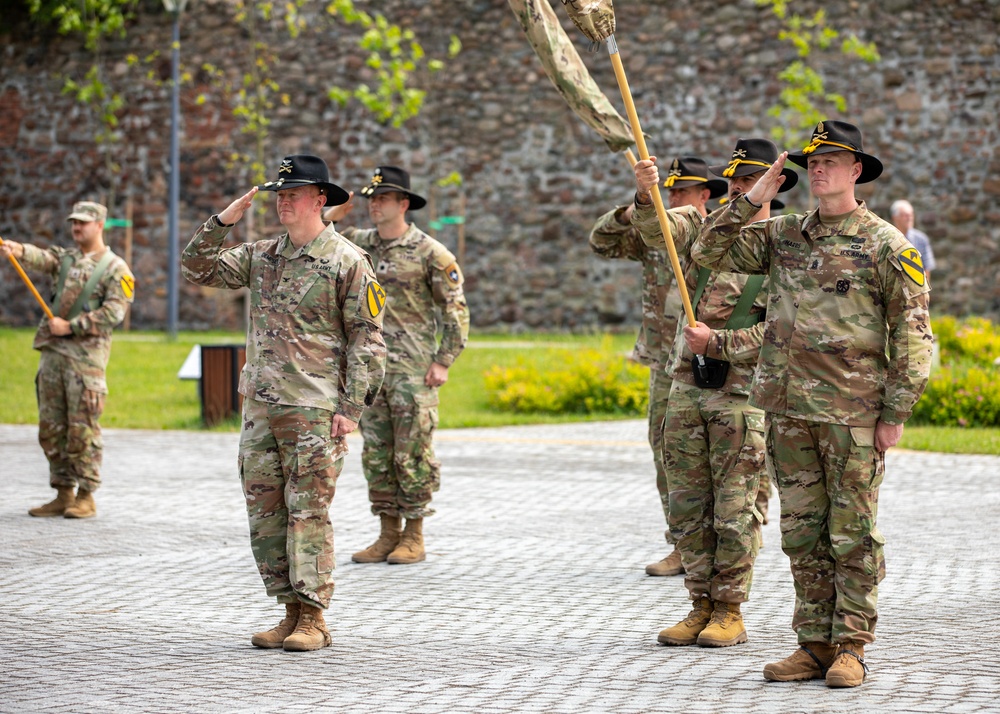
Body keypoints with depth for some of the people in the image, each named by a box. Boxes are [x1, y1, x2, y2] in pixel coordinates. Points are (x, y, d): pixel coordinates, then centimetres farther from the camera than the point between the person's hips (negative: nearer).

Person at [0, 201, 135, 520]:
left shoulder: (116, 269, 0)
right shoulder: (65, 258, 15)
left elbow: (114, 312, -11)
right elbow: (41, 257, -7)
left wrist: (70, 326, -14)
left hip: (86, 355, -6)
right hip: (52, 351, 6)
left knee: (82, 428, -6)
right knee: (51, 428, 7)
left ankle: (85, 497, 1)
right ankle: (63, 494, 15)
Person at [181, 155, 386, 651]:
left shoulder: (347, 261, -4)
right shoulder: (261, 257, 13)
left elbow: (367, 339, -6)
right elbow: (197, 269, 15)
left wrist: (352, 406, -12)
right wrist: (222, 221, 1)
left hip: (315, 409, -6)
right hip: (260, 406, 7)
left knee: (308, 512, -7)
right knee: (265, 513, 7)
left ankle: (313, 619, -3)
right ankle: (291, 612, 15)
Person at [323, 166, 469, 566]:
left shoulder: (429, 252, -4)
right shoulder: (361, 244, 11)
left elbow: (455, 310, -3)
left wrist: (444, 361, -10)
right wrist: (333, 216, 3)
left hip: (414, 371, -5)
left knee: (412, 455, -3)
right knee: (376, 455, 7)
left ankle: (414, 537, 5)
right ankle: (388, 535, 15)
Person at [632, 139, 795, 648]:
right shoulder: (707, 229, 10)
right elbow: (657, 230, -9)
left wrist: (716, 342, -15)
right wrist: (645, 196, -30)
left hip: (743, 392, -5)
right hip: (687, 386, 5)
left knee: (735, 509, -1)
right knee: (688, 506, 8)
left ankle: (730, 613, 7)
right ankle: (702, 606, 17)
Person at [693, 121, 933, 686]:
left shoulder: (886, 245, -4)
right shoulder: (783, 235, 11)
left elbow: (912, 334, -5)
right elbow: (710, 252, 10)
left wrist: (896, 412, -10)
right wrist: (750, 201, -1)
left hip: (853, 411, -5)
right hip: (789, 408, 5)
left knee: (853, 534, 0)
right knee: (802, 533, 9)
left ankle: (851, 648, 6)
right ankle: (814, 644, 16)